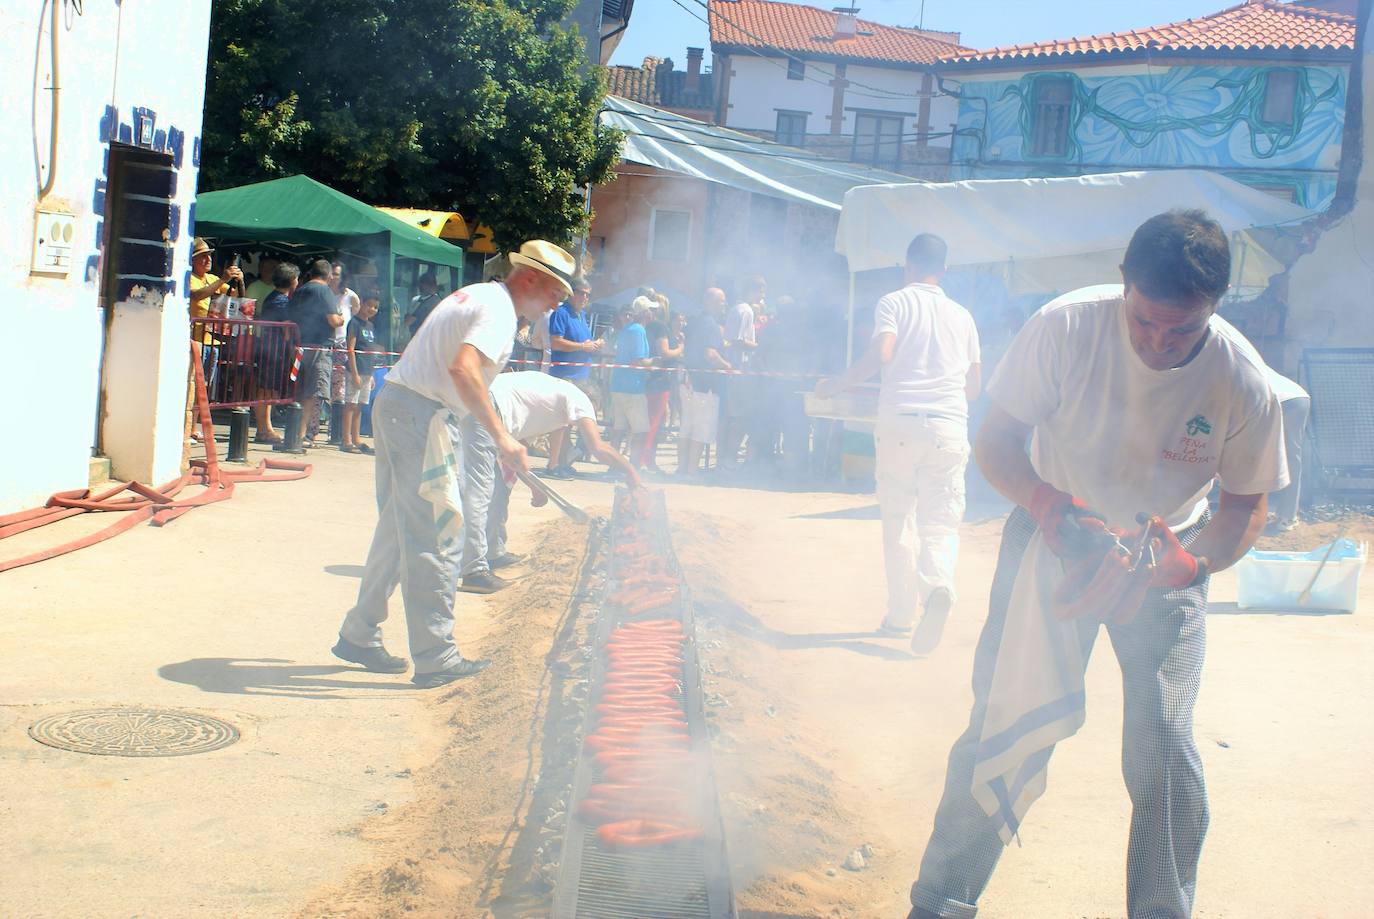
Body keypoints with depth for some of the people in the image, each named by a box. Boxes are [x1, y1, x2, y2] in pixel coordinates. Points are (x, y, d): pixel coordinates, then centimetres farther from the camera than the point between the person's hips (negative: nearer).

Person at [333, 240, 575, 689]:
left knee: (398, 530, 17)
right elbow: (463, 368, -29)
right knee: (436, 537, -6)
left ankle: (359, 635, 25)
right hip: (422, 416, -10)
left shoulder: (476, 295, 19)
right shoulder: (498, 310, -12)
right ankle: (435, 658, -3)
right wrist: (501, 437, -33)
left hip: (394, 404, 10)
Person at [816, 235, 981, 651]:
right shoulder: (961, 315, 15)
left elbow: (880, 354, -14)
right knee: (940, 522, 0)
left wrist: (836, 385, -2)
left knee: (898, 520, 10)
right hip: (949, 426, 2)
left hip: (899, 422, -2)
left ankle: (901, 613, 14)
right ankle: (938, 586, -29)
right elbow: (974, 385, 17)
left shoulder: (894, 303, 4)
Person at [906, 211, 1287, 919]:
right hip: (1054, 535, -1)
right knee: (1008, 719, -8)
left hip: (1169, 555, 1)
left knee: (1165, 753, -8)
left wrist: (1192, 563, -27)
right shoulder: (1065, 329, -23)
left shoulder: (1243, 382, -20)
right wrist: (1048, 503, -34)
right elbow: (994, 441, -14)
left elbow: (1247, 504, -6)